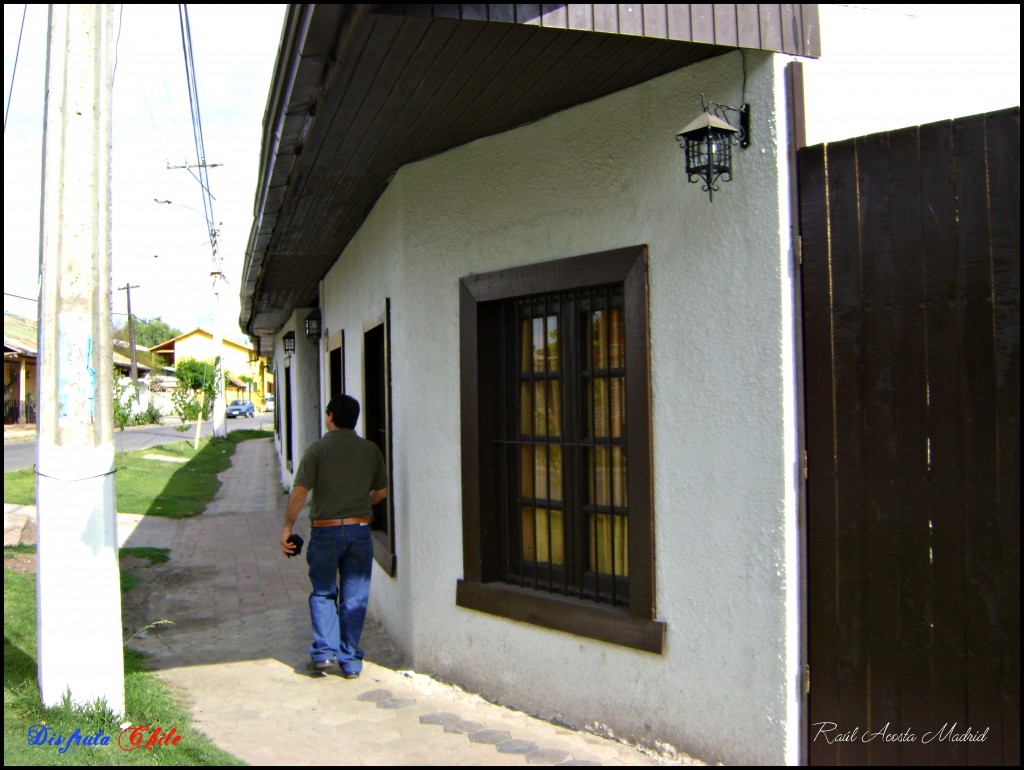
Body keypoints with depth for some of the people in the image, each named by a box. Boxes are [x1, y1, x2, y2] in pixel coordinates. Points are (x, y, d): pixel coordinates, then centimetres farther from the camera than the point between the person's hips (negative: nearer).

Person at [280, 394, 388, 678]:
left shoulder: (318, 449, -8)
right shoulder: (371, 450, 3)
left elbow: (299, 491, -12)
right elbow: (382, 490, 9)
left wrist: (287, 527, -4)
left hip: (325, 530, -2)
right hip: (360, 530, 2)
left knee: (323, 593, 15)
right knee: (355, 598, 9)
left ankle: (324, 652, 4)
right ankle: (351, 662, 12)